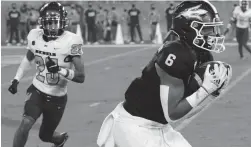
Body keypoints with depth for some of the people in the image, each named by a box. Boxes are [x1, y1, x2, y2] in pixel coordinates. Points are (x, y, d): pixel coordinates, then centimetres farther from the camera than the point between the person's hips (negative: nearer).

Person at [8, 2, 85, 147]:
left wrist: (60, 70, -35)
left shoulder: (71, 41, -20)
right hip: (37, 92, 2)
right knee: (25, 124, -21)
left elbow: (81, 77, -21)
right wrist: (16, 79, 9)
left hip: (57, 98, -2)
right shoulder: (35, 36, -7)